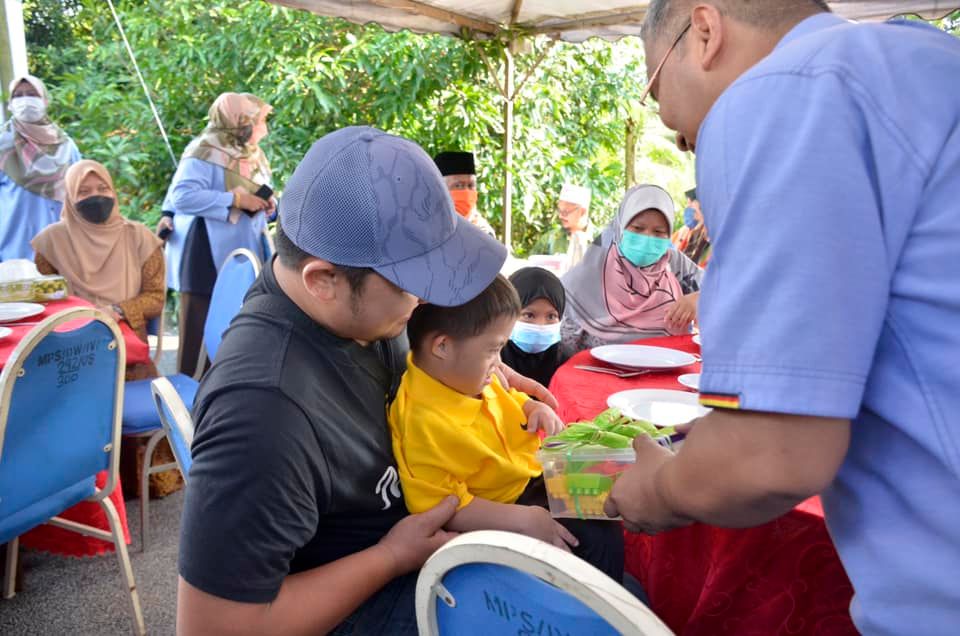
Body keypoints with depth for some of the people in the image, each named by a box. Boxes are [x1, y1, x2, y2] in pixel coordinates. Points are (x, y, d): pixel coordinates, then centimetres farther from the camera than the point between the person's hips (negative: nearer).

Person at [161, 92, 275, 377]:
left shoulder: (252, 154, 12)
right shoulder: (205, 152, -13)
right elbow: (183, 196, -24)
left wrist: (267, 205, 1)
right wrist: (235, 199, -23)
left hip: (242, 257, 8)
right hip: (206, 260, -7)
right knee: (199, 334, -2)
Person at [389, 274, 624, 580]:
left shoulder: (468, 376, -3)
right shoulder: (424, 421, -32)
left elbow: (506, 398, 20)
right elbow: (438, 508, -32)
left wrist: (536, 409, -2)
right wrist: (522, 519, -32)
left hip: (532, 476, 9)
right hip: (502, 511, -9)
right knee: (598, 538, -15)